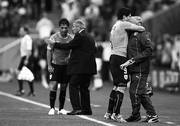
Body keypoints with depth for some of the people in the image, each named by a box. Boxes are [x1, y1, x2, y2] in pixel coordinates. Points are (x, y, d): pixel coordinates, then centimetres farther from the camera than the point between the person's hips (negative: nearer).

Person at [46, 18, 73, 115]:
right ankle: (52, 108, -2)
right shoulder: (54, 37, -6)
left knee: (63, 88, 5)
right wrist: (49, 65, -7)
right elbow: (49, 51, -2)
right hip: (55, 65, -2)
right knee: (53, 86, -11)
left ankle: (61, 109, 14)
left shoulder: (71, 38, 0)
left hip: (66, 65, 2)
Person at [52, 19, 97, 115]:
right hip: (89, 67, 9)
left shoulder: (80, 37, -11)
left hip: (79, 67, -9)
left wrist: (54, 44, -3)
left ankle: (77, 108, -14)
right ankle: (86, 109, 13)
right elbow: (94, 51, 21)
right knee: (84, 88, 13)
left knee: (73, 86, -6)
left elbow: (68, 46, -12)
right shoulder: (90, 38, 17)